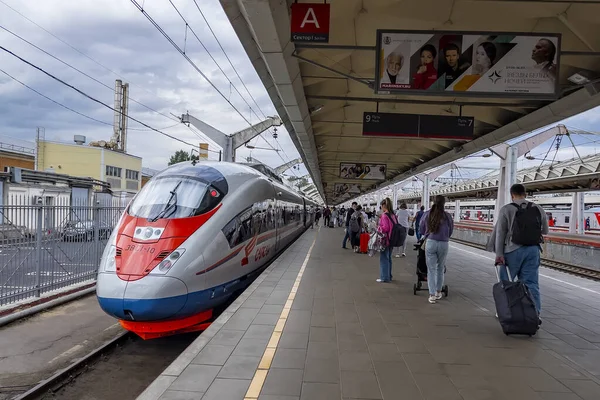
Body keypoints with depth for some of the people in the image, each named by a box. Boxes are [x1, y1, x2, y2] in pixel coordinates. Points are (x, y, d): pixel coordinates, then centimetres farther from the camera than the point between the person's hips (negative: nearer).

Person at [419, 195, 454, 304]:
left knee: (431, 269, 5)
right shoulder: (447, 216, -6)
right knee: (440, 269, 18)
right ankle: (438, 292, 29)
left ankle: (432, 295, 2)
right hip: (443, 244, 0)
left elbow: (421, 230, 7)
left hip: (430, 243, 0)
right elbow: (450, 231, 5)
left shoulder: (427, 215, -4)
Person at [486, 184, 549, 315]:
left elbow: (500, 233, -8)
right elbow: (545, 231, 16)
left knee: (505, 282, 10)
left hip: (513, 250, -3)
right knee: (532, 283, 7)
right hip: (533, 250, 3)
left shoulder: (506, 210, -5)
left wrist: (499, 254, -7)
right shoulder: (539, 209, 7)